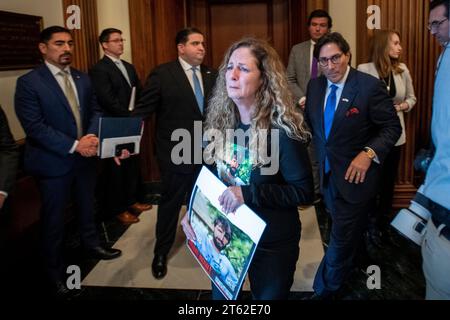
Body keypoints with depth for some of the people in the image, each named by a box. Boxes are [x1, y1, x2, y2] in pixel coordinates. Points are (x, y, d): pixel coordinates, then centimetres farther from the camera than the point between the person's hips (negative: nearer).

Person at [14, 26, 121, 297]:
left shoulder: (83, 79, 5)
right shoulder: (28, 82, -14)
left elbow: (95, 111, 5)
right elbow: (34, 127, -21)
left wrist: (93, 136, -17)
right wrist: (74, 145, -24)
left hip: (85, 158, 6)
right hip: (53, 162, -5)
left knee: (87, 207, 23)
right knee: (54, 219, 9)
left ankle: (92, 245, 47)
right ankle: (55, 271, 28)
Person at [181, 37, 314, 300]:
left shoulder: (282, 128, -22)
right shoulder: (222, 121, -4)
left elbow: (304, 192, -21)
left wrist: (248, 194, -28)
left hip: (271, 242, -5)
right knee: (221, 295, 23)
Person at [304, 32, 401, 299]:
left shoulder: (371, 86, -16)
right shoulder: (315, 85, 1)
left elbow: (392, 127, -13)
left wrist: (369, 153, -26)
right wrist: (320, 152, 2)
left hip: (354, 175, -6)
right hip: (327, 174, 6)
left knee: (341, 240, 1)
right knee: (351, 232, 25)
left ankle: (324, 291, 18)